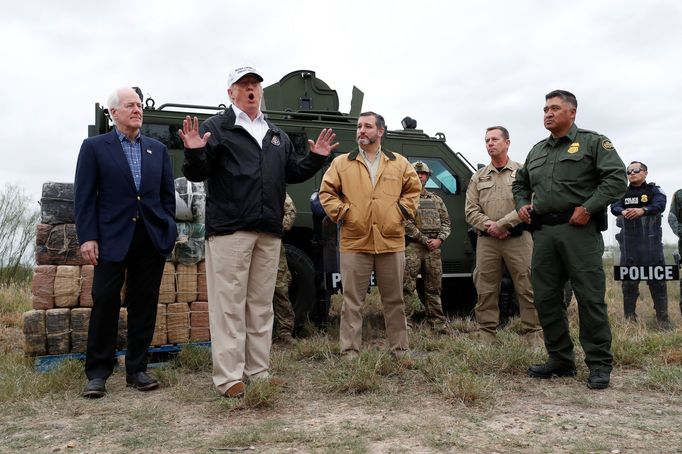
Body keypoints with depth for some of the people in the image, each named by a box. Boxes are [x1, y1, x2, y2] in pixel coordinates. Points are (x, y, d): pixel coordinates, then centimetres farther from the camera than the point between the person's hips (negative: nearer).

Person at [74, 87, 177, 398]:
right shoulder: (94, 147, 5)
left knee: (144, 305, 6)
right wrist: (87, 237, -9)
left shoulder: (158, 149, 14)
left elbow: (168, 194, 13)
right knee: (105, 303, 0)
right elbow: (84, 196, -1)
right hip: (112, 239, -3)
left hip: (152, 240, 3)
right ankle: (97, 373, 12)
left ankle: (137, 369, 17)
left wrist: (168, 231, 4)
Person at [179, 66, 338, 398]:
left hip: (269, 232, 6)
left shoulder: (277, 135, 21)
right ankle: (228, 377, 2)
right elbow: (196, 174, -4)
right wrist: (194, 153, -24)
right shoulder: (216, 127, 3)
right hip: (229, 230, -6)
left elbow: (292, 173, 21)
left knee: (261, 305, 10)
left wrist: (315, 158, 8)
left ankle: (259, 371, 20)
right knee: (229, 305, -4)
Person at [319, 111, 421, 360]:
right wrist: (341, 213, -4)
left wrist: (402, 211, 2)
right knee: (352, 301, 2)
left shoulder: (399, 163, 10)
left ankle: (400, 350, 23)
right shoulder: (341, 163, 6)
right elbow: (327, 192, 7)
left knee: (394, 300, 11)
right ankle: (349, 352, 11)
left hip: (392, 242, 1)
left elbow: (413, 190, 15)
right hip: (354, 243, -1)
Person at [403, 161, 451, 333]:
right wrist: (425, 240, -11)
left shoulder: (436, 199, 19)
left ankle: (438, 323, 17)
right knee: (406, 286, -9)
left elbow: (446, 221, 14)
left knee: (434, 287, 10)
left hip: (434, 247, 5)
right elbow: (406, 223, -8)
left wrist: (439, 239, -4)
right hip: (412, 246, -5)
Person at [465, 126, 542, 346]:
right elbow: (470, 210, 7)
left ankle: (534, 335, 9)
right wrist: (489, 226, -9)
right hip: (486, 240, 3)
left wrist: (501, 224, -13)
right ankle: (486, 337, 12)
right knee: (485, 290, 4)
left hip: (518, 238, -3)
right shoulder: (478, 177, 14)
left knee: (527, 288, 0)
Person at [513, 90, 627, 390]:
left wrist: (587, 208, -14)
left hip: (579, 230, -6)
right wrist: (522, 204, 14)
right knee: (545, 298, 6)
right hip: (543, 232, 6)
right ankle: (561, 360, 17)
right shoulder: (537, 151, 21)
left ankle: (599, 365, 7)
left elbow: (616, 179, -7)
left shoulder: (593, 142, 3)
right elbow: (520, 183, 33)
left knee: (590, 298, -4)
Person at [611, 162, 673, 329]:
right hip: (629, 243, 2)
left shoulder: (654, 190, 5)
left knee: (657, 279, -1)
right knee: (629, 279, 5)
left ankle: (662, 317, 6)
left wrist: (642, 210, -35)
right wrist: (623, 211, -30)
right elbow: (614, 207, -6)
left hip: (651, 241, -2)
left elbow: (660, 204, -15)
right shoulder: (623, 193, 13)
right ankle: (629, 316, 12)